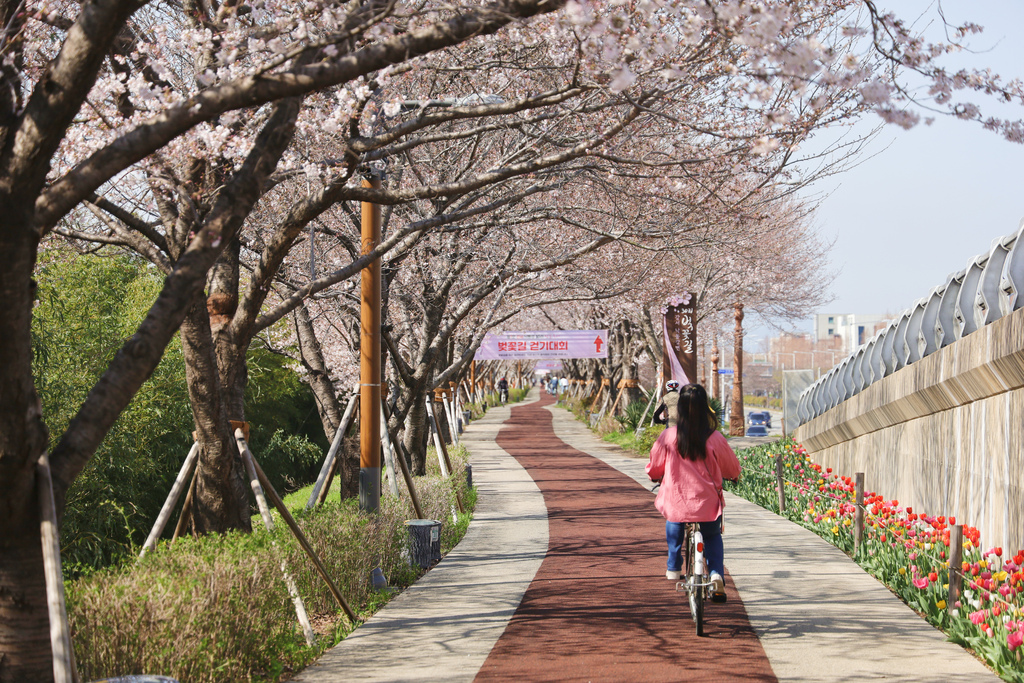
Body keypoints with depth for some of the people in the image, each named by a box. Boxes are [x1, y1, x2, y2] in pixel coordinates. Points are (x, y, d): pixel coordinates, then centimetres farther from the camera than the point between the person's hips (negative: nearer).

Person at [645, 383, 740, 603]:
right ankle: (717, 574, 5)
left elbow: (655, 467, 6)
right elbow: (732, 468, 6)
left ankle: (673, 568, 36)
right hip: (707, 503, 0)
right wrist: (734, 475, 31)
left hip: (677, 501, 0)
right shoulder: (714, 438, -10)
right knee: (713, 537, 25)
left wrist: (655, 476, 30)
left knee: (673, 528, 34)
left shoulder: (669, 436, -9)